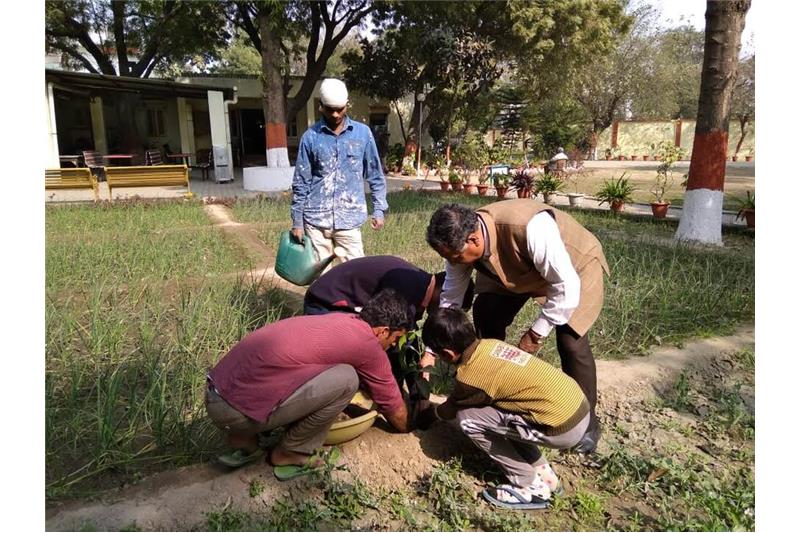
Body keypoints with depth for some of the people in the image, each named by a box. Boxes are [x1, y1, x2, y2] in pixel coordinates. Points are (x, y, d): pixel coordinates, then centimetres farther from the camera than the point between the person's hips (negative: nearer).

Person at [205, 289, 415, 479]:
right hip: (237, 410, -8)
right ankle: (290, 455, 8)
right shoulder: (366, 343, -4)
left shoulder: (339, 320, 17)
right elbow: (392, 404, 12)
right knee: (346, 379, -8)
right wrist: (407, 428, 31)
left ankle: (243, 442, 20)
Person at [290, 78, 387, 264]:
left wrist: (379, 210, 2)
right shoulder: (310, 137, 1)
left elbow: (375, 175, 9)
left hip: (349, 219, 0)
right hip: (316, 219, 0)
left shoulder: (363, 133, 2)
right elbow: (301, 182, 4)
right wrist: (297, 221, 3)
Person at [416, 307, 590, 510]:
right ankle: (543, 472, 23)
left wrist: (428, 414, 28)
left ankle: (531, 487, 6)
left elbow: (452, 409, 8)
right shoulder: (489, 344, 6)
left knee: (468, 418, -5)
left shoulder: (470, 376, -15)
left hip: (563, 427, -8)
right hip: (578, 402, 9)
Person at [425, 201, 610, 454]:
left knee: (571, 343, -17)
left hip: (574, 264, -5)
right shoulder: (462, 238, -25)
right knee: (485, 317, -8)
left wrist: (536, 333, -24)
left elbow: (567, 288, -34)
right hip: (517, 268, 5)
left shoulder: (530, 229, -45)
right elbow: (450, 297, -12)